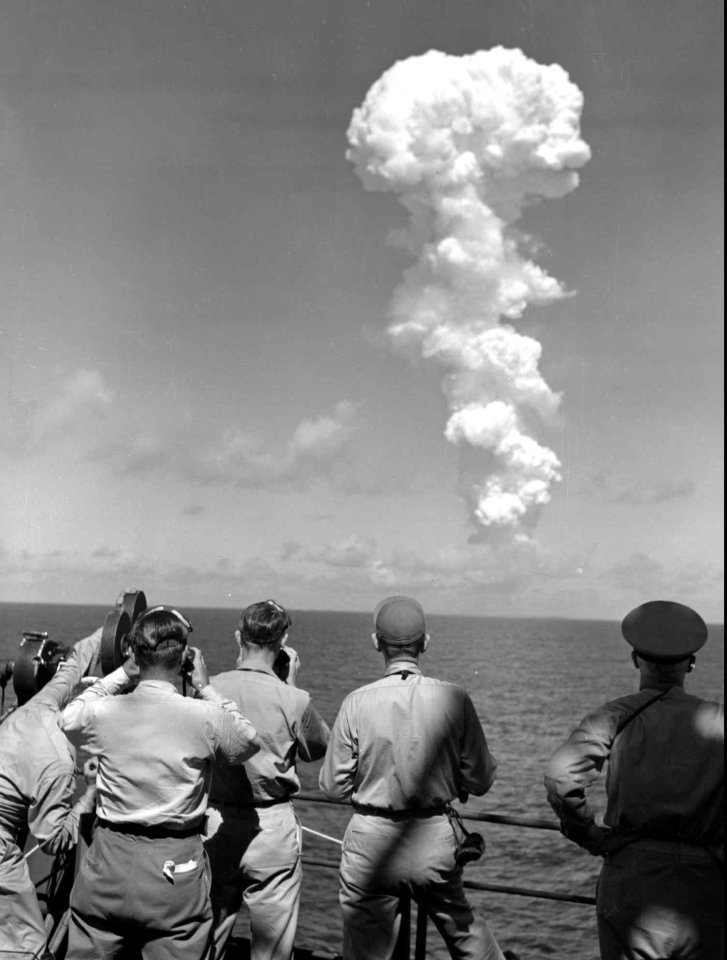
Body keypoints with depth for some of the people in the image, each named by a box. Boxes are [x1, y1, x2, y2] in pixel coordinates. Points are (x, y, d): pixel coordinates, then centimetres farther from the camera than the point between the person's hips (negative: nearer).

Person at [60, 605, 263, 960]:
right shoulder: (205, 717, -15)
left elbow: (68, 716, 16)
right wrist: (207, 689, 8)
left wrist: (122, 674, 13)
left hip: (107, 865, 2)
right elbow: (250, 741, 6)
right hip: (175, 870, -2)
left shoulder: (103, 712, -9)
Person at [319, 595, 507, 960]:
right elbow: (480, 781, -4)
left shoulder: (357, 703, -13)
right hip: (434, 839, 1)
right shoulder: (454, 699, -11)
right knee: (464, 929, 23)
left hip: (371, 841, -1)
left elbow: (333, 786, -5)